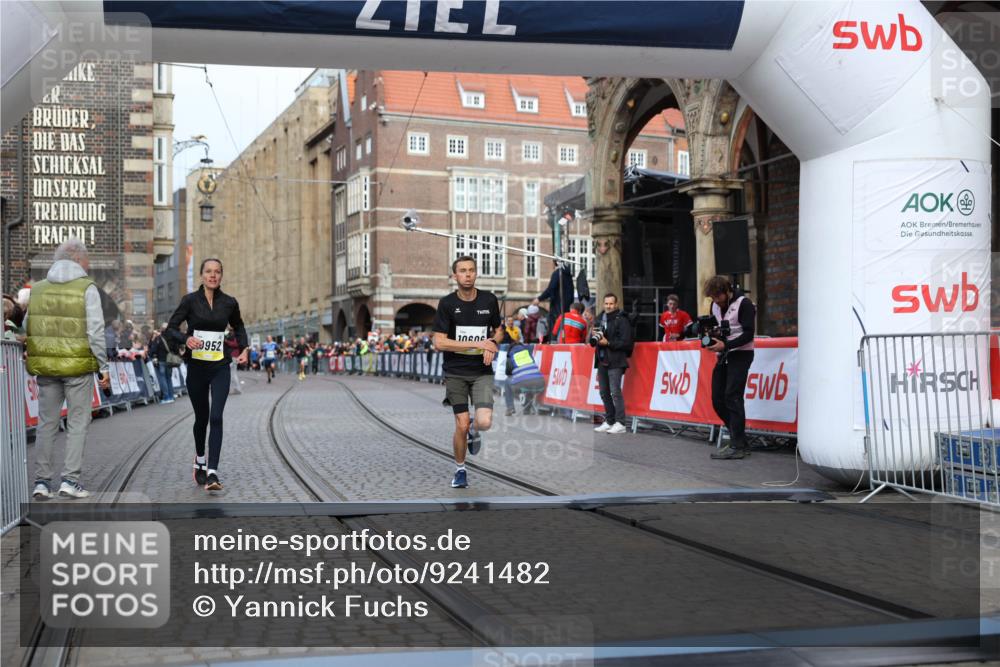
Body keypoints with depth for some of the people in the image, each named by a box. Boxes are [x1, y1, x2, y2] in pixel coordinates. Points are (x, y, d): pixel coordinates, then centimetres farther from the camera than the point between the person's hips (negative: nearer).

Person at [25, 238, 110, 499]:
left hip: (45, 366, 4)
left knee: (46, 423, 11)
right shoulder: (87, 288, -6)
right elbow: (95, 331, -10)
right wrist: (103, 366, -5)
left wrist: (37, 359, 18)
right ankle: (70, 479, 0)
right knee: (78, 423, 4)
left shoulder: (38, 288, 9)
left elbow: (27, 327, 10)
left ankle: (42, 481, 11)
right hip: (78, 365, -4)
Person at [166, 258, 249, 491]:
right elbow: (171, 329, -4)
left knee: (216, 417, -14)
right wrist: (186, 339, -24)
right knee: (201, 417, 13)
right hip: (196, 367, 0)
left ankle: (212, 473, -17)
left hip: (220, 368, 0)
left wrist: (244, 348, 6)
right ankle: (200, 460, 40)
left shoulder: (229, 303, 2)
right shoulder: (190, 300, -4)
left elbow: (238, 327, 21)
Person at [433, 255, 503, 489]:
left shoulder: (489, 299, 2)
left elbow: (498, 329, 18)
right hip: (456, 372, -1)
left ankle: (474, 430, 23)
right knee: (461, 425, -3)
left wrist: (492, 344, -5)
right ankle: (460, 470, 21)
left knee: (485, 422, -16)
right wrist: (477, 344, -16)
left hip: (482, 372, 1)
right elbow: (439, 342, -11)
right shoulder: (447, 303, -6)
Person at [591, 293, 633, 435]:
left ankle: (620, 423, -11)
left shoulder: (622, 320, -5)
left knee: (615, 392, -13)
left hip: (615, 362, -8)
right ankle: (609, 422, 18)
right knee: (604, 392, 10)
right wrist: (593, 336, -1)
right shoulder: (600, 320, 17)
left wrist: (608, 343, -18)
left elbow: (625, 342, -13)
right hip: (601, 361, 8)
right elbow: (592, 342, 21)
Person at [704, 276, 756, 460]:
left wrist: (725, 345, -26)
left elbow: (748, 334, -16)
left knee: (732, 397, -14)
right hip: (723, 355, 8)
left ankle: (737, 446, -12)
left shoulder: (743, 304, -12)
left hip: (741, 354, -8)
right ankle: (739, 441, 13)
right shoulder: (715, 306, 10)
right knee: (717, 398, 3)